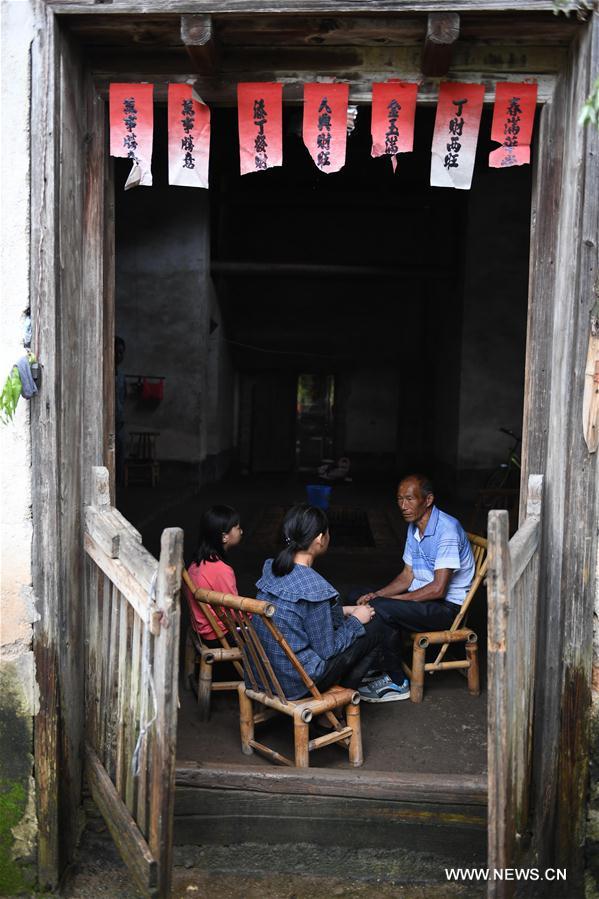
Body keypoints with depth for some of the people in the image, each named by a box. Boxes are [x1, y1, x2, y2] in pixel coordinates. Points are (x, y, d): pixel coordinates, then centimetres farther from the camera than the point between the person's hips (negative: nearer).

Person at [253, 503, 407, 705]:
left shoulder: (271, 568, -2)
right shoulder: (314, 588, -27)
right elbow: (327, 650, -16)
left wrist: (341, 611, 15)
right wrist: (355, 620, -1)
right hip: (296, 683, -8)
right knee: (374, 627, 5)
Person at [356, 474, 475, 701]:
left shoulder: (447, 529, -22)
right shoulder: (414, 527, 7)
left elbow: (438, 588, -25)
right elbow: (407, 576, 11)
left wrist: (389, 599, -22)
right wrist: (376, 595, -7)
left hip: (447, 605, -9)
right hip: (421, 595, 9)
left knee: (381, 610, -28)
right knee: (358, 598, 0)